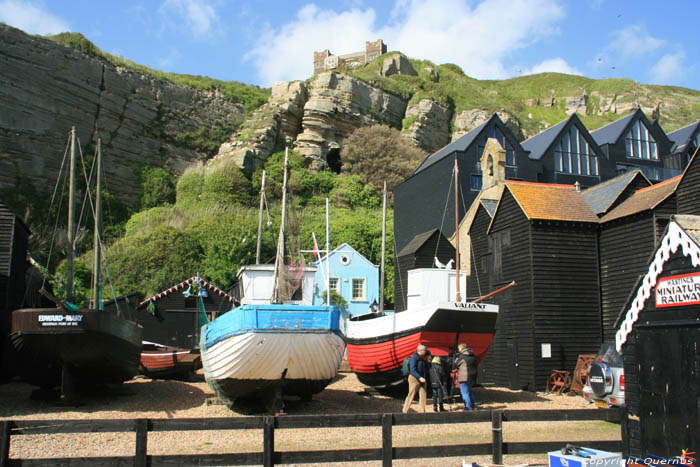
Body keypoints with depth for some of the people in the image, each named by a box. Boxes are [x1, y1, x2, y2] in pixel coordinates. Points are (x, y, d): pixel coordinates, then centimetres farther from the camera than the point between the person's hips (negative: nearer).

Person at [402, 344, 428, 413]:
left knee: (423, 395, 1)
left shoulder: (422, 358, 14)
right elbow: (412, 370, -24)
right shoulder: (414, 358, -13)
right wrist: (419, 377, -31)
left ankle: (422, 411, 4)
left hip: (421, 379, 8)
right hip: (414, 379, -8)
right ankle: (405, 411, -1)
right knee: (411, 395, -6)